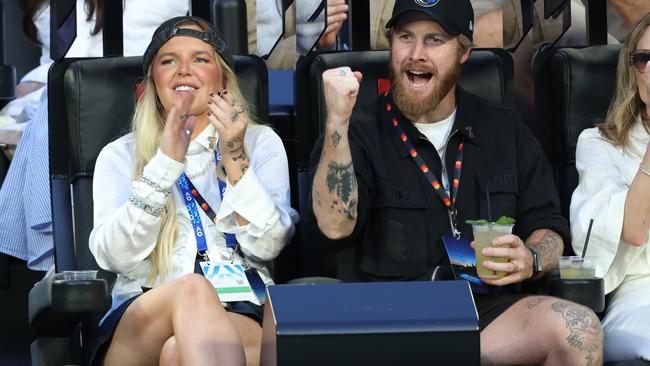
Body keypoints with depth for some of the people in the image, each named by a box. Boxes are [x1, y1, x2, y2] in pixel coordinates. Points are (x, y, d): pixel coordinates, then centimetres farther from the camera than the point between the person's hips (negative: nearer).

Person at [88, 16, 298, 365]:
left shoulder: (261, 142, 14)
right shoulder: (120, 155, 13)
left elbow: (267, 246, -1)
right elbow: (115, 257, -5)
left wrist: (234, 157, -11)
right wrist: (166, 161, -11)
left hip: (240, 316, -2)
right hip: (143, 317, 2)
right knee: (191, 289, -35)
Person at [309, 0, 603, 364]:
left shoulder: (504, 129, 15)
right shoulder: (359, 130, 4)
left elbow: (548, 225, 18)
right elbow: (335, 225, -13)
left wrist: (530, 261, -6)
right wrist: (337, 121, -22)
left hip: (484, 307, 2)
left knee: (580, 329, -26)